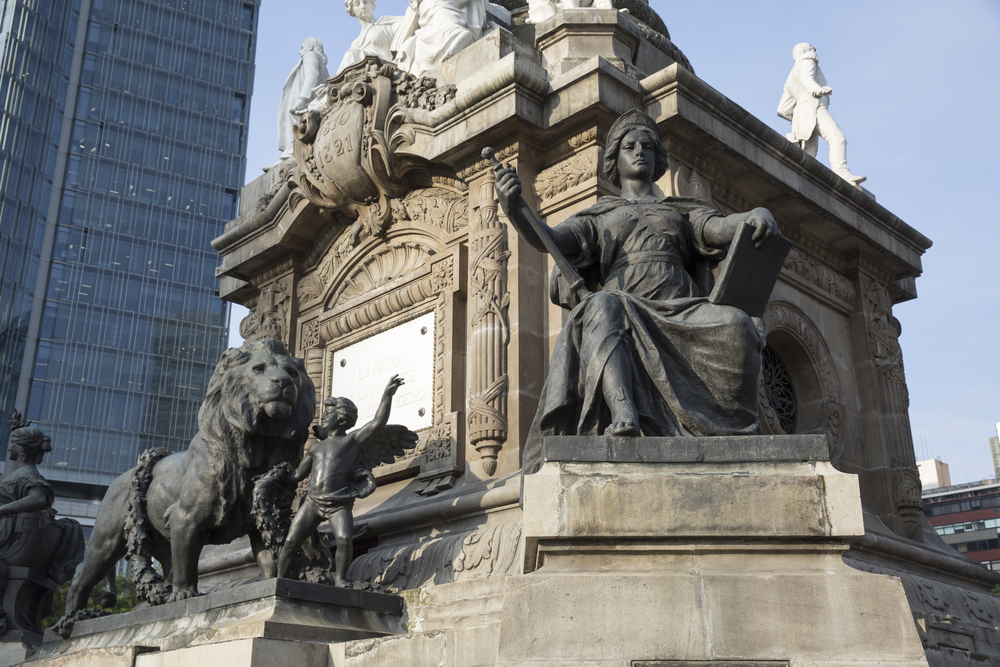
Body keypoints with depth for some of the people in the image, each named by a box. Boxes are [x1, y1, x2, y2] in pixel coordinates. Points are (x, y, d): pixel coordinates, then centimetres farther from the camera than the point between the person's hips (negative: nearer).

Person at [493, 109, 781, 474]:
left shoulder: (683, 212, 31)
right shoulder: (599, 219, 28)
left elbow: (721, 228, 9)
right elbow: (547, 239, 9)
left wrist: (756, 214, -17)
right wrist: (513, 209, -13)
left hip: (679, 315, 1)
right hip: (625, 314, -1)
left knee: (736, 325, -32)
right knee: (603, 308, -39)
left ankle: (734, 427, -25)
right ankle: (625, 418, -55)